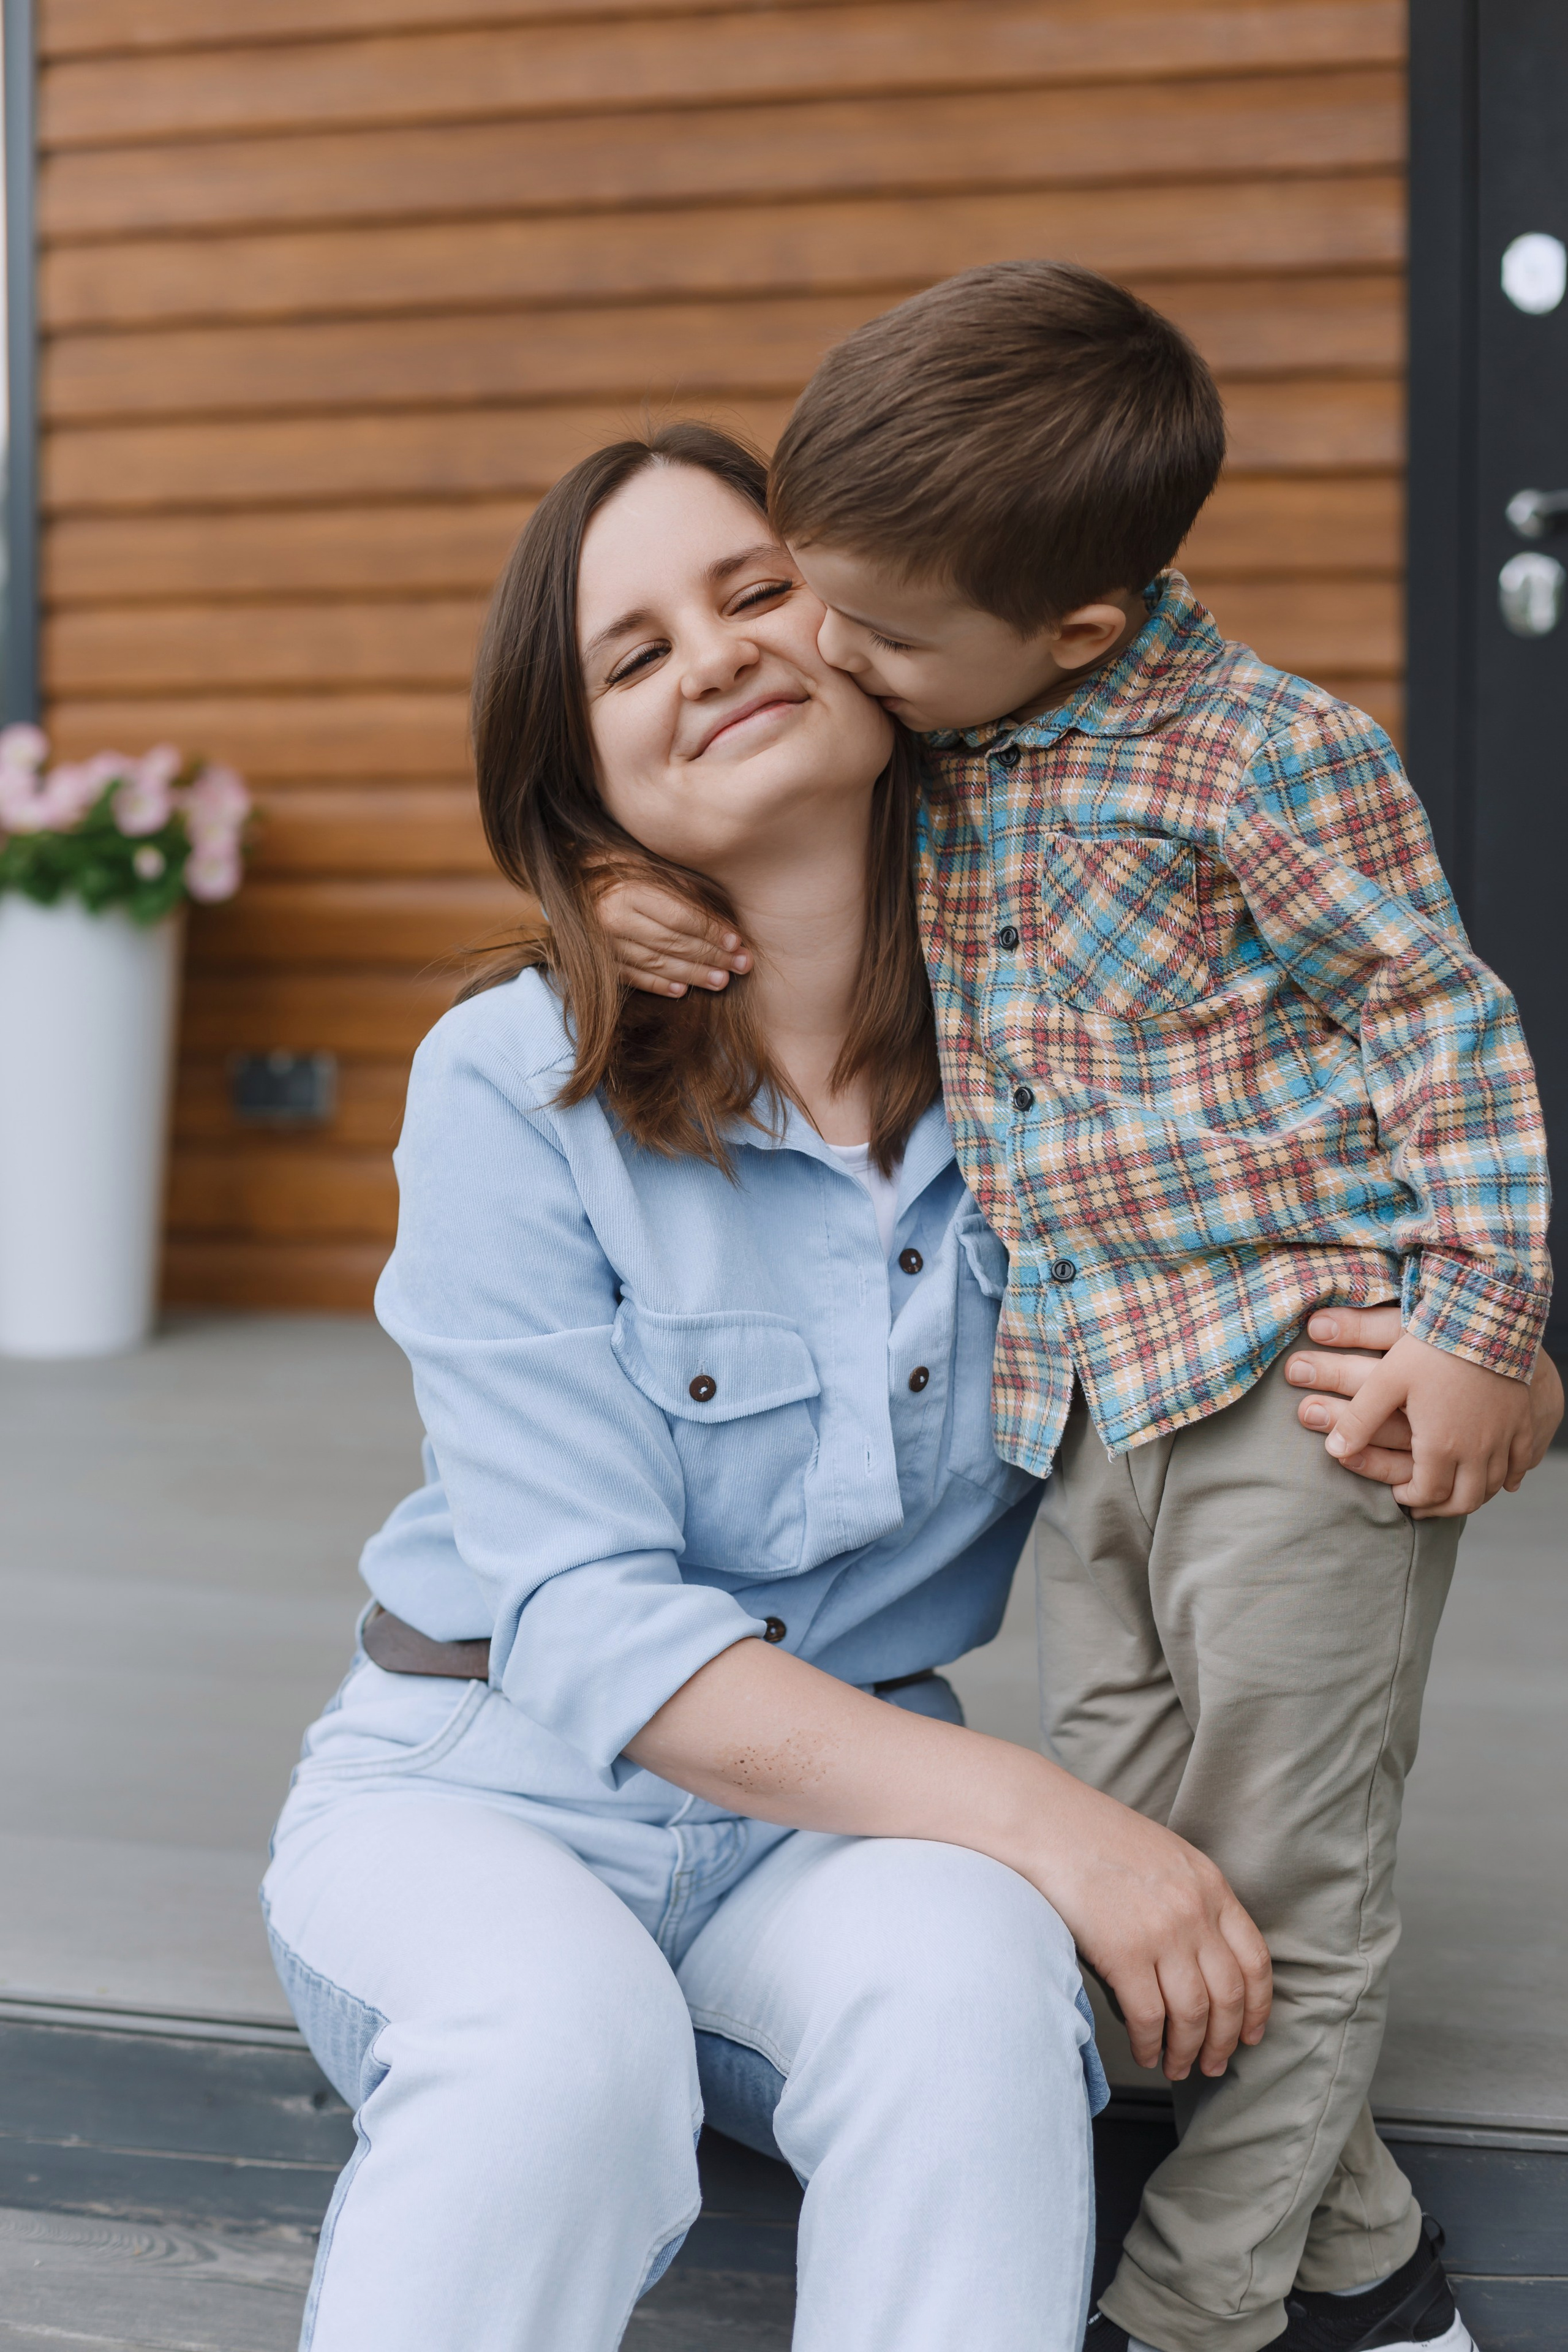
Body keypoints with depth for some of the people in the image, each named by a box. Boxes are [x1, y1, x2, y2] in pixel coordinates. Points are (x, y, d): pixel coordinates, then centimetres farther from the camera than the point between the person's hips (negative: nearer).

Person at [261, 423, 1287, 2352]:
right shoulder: (512, 1091, -13)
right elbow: (589, 1631, -17)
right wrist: (1042, 1820, -25)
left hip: (852, 1811, 3)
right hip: (490, 1779, -2)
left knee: (967, 1985, -32)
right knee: (566, 2045, -36)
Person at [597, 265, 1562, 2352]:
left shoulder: (1264, 758, -13)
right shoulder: (936, 759, 8)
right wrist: (662, 898, 4)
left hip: (1302, 1393, -7)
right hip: (1086, 1416, 8)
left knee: (1282, 1888, 5)